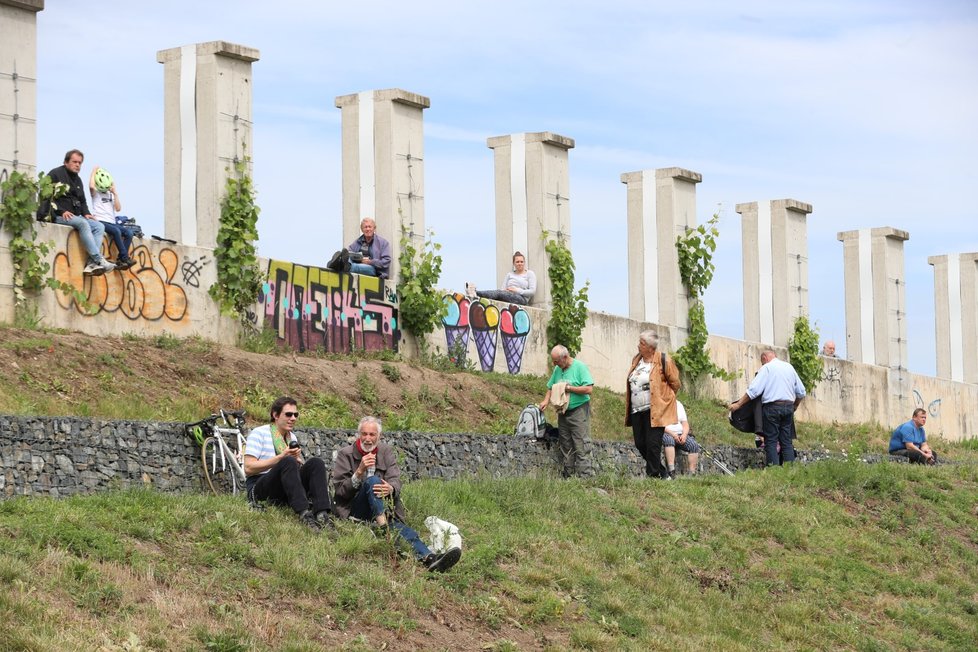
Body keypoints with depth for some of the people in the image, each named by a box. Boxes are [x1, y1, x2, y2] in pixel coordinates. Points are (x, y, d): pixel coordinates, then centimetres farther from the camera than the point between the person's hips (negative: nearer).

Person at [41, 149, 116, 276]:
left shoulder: (77, 180, 24)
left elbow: (82, 201, 28)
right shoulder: (55, 174, -1)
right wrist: (61, 211, -20)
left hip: (76, 216, 8)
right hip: (58, 216, -8)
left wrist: (86, 213, 5)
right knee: (83, 223, -34)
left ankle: (91, 264, -31)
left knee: (99, 226, -15)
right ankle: (99, 260, -40)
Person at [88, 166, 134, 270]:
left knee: (128, 233, -18)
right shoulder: (96, 193, 10)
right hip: (100, 221, -6)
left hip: (111, 222, 6)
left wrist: (115, 194, 6)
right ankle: (125, 258, -33)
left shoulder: (111, 194, 24)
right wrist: (94, 171, -4)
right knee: (116, 231, -33)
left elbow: (118, 208, 11)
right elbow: (91, 185, -15)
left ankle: (120, 260, -21)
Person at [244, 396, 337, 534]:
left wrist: (297, 459, -6)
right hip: (260, 490, -6)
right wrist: (281, 457, -15)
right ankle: (304, 515, -49)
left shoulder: (292, 437, 20)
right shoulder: (259, 433, 0)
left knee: (315, 463, -18)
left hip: (286, 493, 6)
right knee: (288, 462, -33)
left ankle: (322, 515, -39)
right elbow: (249, 468, -11)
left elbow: (300, 466, 17)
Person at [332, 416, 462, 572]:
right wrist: (359, 471, -18)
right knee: (372, 481, -31)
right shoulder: (345, 454, 6)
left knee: (401, 529, -30)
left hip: (383, 511, 2)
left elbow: (395, 481, 1)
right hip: (354, 511, -2)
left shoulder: (386, 452, 15)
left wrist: (390, 489, -25)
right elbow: (340, 490, -3)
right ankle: (383, 527, -50)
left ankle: (428, 558, -58)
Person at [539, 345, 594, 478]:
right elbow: (551, 388, 20)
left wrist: (568, 388, -14)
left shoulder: (580, 367, -9)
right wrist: (546, 401, 1)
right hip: (563, 412, 7)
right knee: (565, 445, 9)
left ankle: (584, 475, -11)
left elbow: (589, 389, -17)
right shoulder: (558, 369, 11)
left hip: (579, 411, -7)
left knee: (580, 446, -10)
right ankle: (567, 474, 14)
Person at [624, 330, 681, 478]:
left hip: (654, 410, -7)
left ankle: (653, 475, -5)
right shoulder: (636, 360, 12)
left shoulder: (663, 361, -9)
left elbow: (675, 383, 0)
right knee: (640, 444, 7)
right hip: (637, 411, 7)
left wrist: (663, 398, 7)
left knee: (652, 445, -11)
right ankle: (662, 474, 18)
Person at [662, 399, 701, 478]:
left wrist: (684, 434, -6)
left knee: (694, 445, -22)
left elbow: (685, 423, 15)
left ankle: (692, 473, -29)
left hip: (680, 435, 5)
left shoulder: (679, 405, 19)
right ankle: (671, 471, -47)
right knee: (669, 440, -39)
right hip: (666, 434, -5)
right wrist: (672, 434, -20)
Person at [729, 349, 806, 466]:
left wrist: (738, 404, -6)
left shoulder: (766, 368, -2)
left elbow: (753, 390, -11)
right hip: (788, 406, 5)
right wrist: (794, 407, 31)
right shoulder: (789, 367, 15)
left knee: (771, 442, -3)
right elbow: (801, 392, 17)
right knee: (787, 441, 7)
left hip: (772, 407, -5)